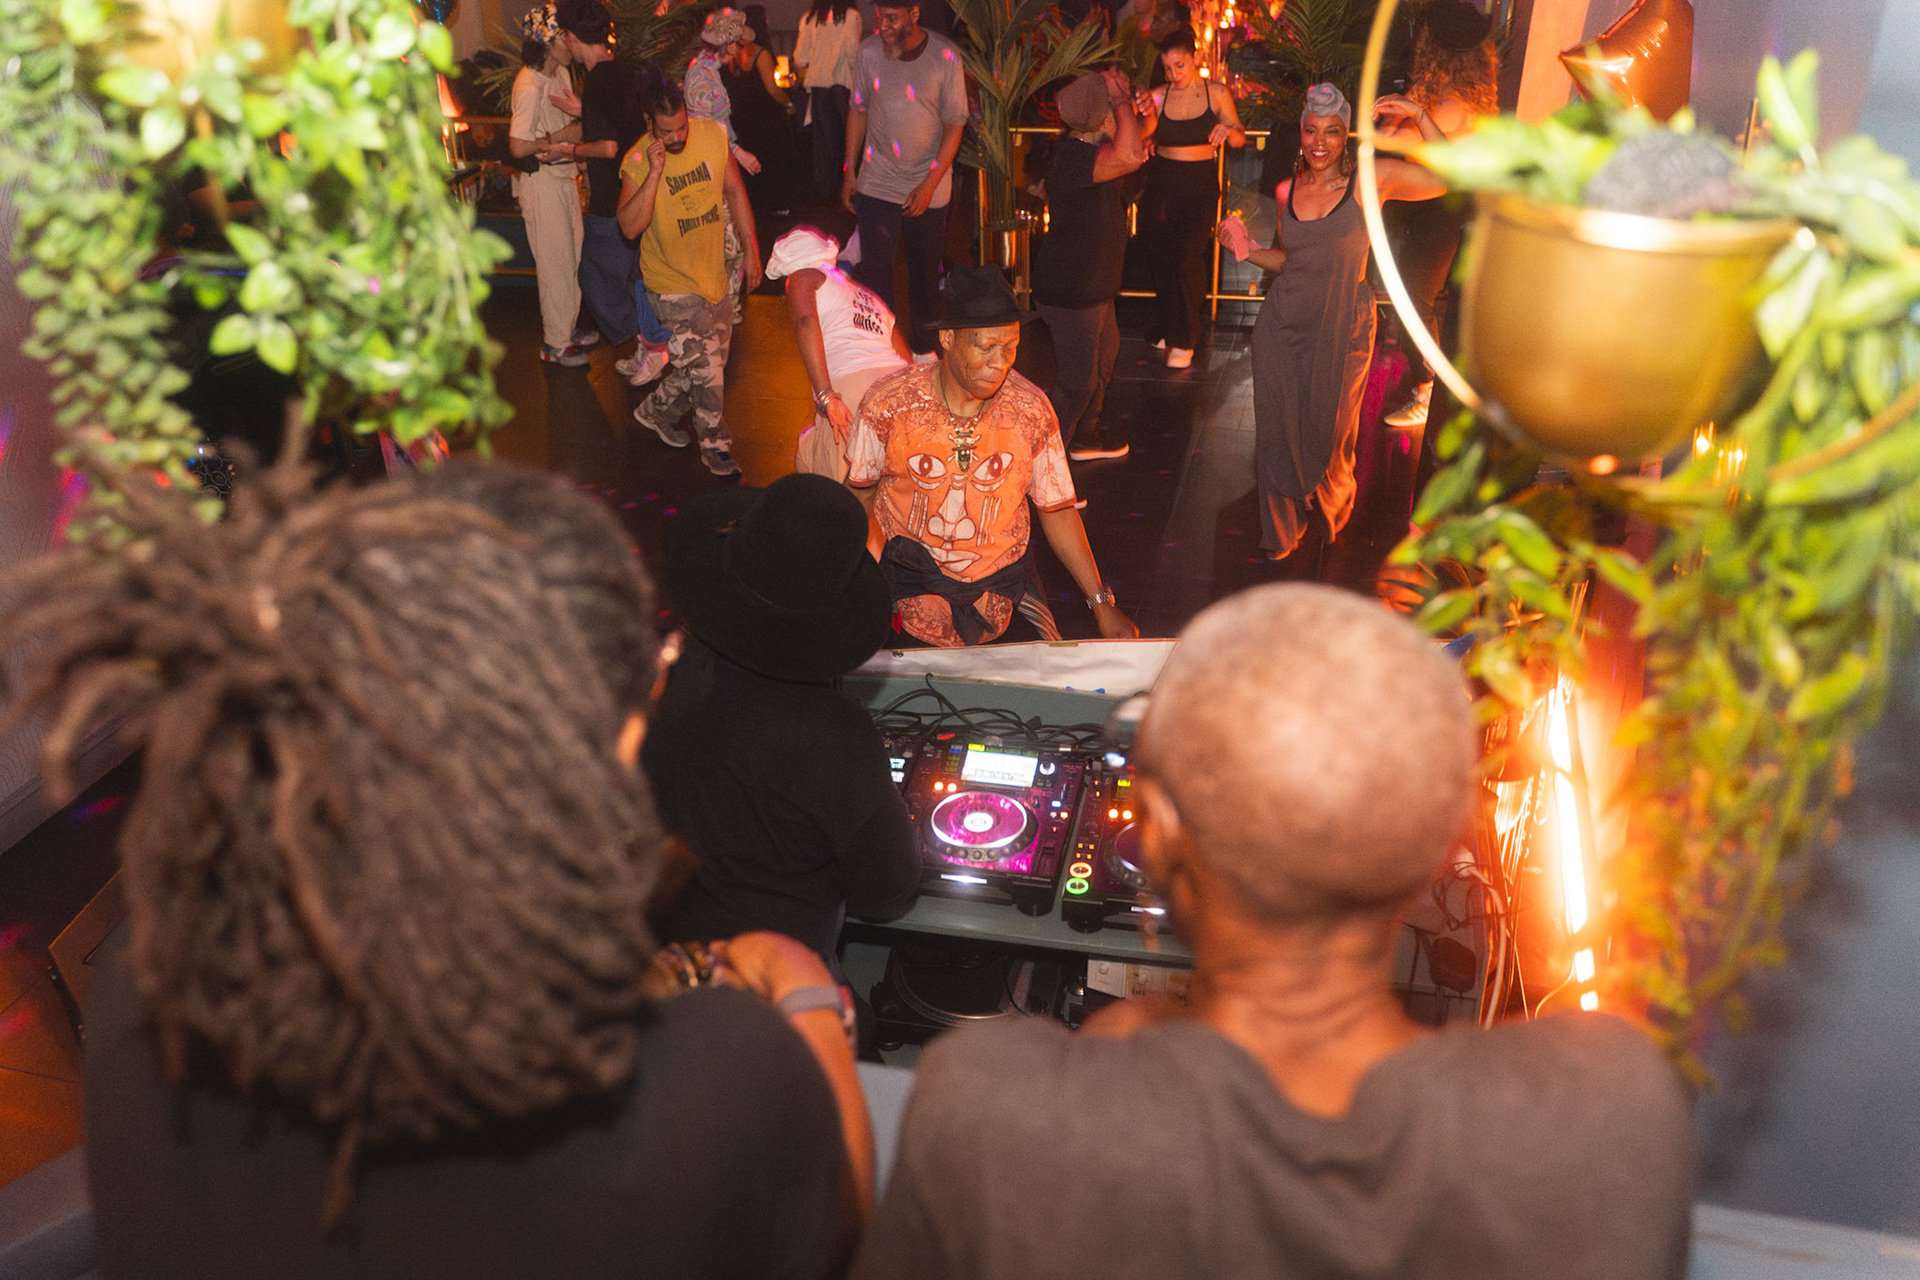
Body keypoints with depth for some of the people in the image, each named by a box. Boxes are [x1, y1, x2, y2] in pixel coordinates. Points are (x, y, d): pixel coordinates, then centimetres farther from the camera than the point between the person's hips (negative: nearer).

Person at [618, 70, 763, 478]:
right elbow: (630, 226, -28)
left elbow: (734, 189, 5)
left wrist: (751, 248, 6)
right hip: (673, 282, -5)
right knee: (705, 367, -7)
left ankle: (658, 412, 39)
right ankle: (715, 444, 15)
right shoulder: (637, 161, -19)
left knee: (712, 363, 17)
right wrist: (655, 173, -35)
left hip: (715, 272, 5)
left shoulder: (712, 134, -8)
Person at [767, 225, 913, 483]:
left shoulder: (803, 277, 17)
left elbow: (806, 322, -7)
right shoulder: (871, 296, 37)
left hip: (850, 385, -6)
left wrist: (826, 397, -17)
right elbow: (908, 360, 31)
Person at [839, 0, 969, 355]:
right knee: (875, 275, -2)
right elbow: (858, 111, 8)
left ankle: (924, 347, 28)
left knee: (925, 271, 10)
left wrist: (930, 184, -12)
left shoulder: (944, 56, -11)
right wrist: (850, 173, 8)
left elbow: (954, 124, -7)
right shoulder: (869, 51, -4)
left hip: (928, 186, -1)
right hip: (877, 185, 1)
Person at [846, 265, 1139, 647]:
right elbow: (861, 491, 3)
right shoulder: (890, 403, -14)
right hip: (909, 577, -2)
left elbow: (1057, 510, 1)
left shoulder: (1031, 410, -10)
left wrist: (1101, 603, 0)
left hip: (998, 573, 2)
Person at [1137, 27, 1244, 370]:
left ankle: (1185, 341, -1)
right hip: (1162, 182, 2)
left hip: (1201, 184, -2)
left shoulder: (1216, 93, 1)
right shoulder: (1158, 97, 2)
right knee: (1161, 258, 3)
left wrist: (1228, 130, -18)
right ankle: (1169, 331, 23)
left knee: (1188, 256, -14)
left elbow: (1240, 138, 4)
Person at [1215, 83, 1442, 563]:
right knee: (1279, 428, 10)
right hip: (1282, 325, 3)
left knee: (1329, 430, 11)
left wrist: (1419, 116, -18)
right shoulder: (1287, 191, 5)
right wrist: (1246, 249, -1)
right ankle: (1281, 528, 31)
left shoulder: (1370, 179, -6)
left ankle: (1331, 514, 41)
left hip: (1341, 328, -3)